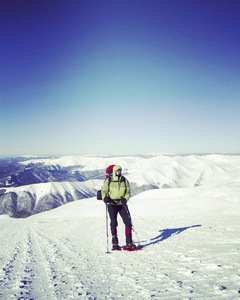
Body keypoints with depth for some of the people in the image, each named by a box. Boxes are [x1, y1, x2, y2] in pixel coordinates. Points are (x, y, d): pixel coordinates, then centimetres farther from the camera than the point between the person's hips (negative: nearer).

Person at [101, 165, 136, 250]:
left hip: (122, 204, 2)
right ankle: (115, 244, 16)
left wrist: (125, 199, -14)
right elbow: (104, 191, -2)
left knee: (128, 222, -6)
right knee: (113, 223, 1)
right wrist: (105, 197, -23)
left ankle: (129, 243, 5)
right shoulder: (108, 181, -2)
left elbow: (128, 192, 6)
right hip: (112, 205, -1)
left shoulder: (125, 181, 3)